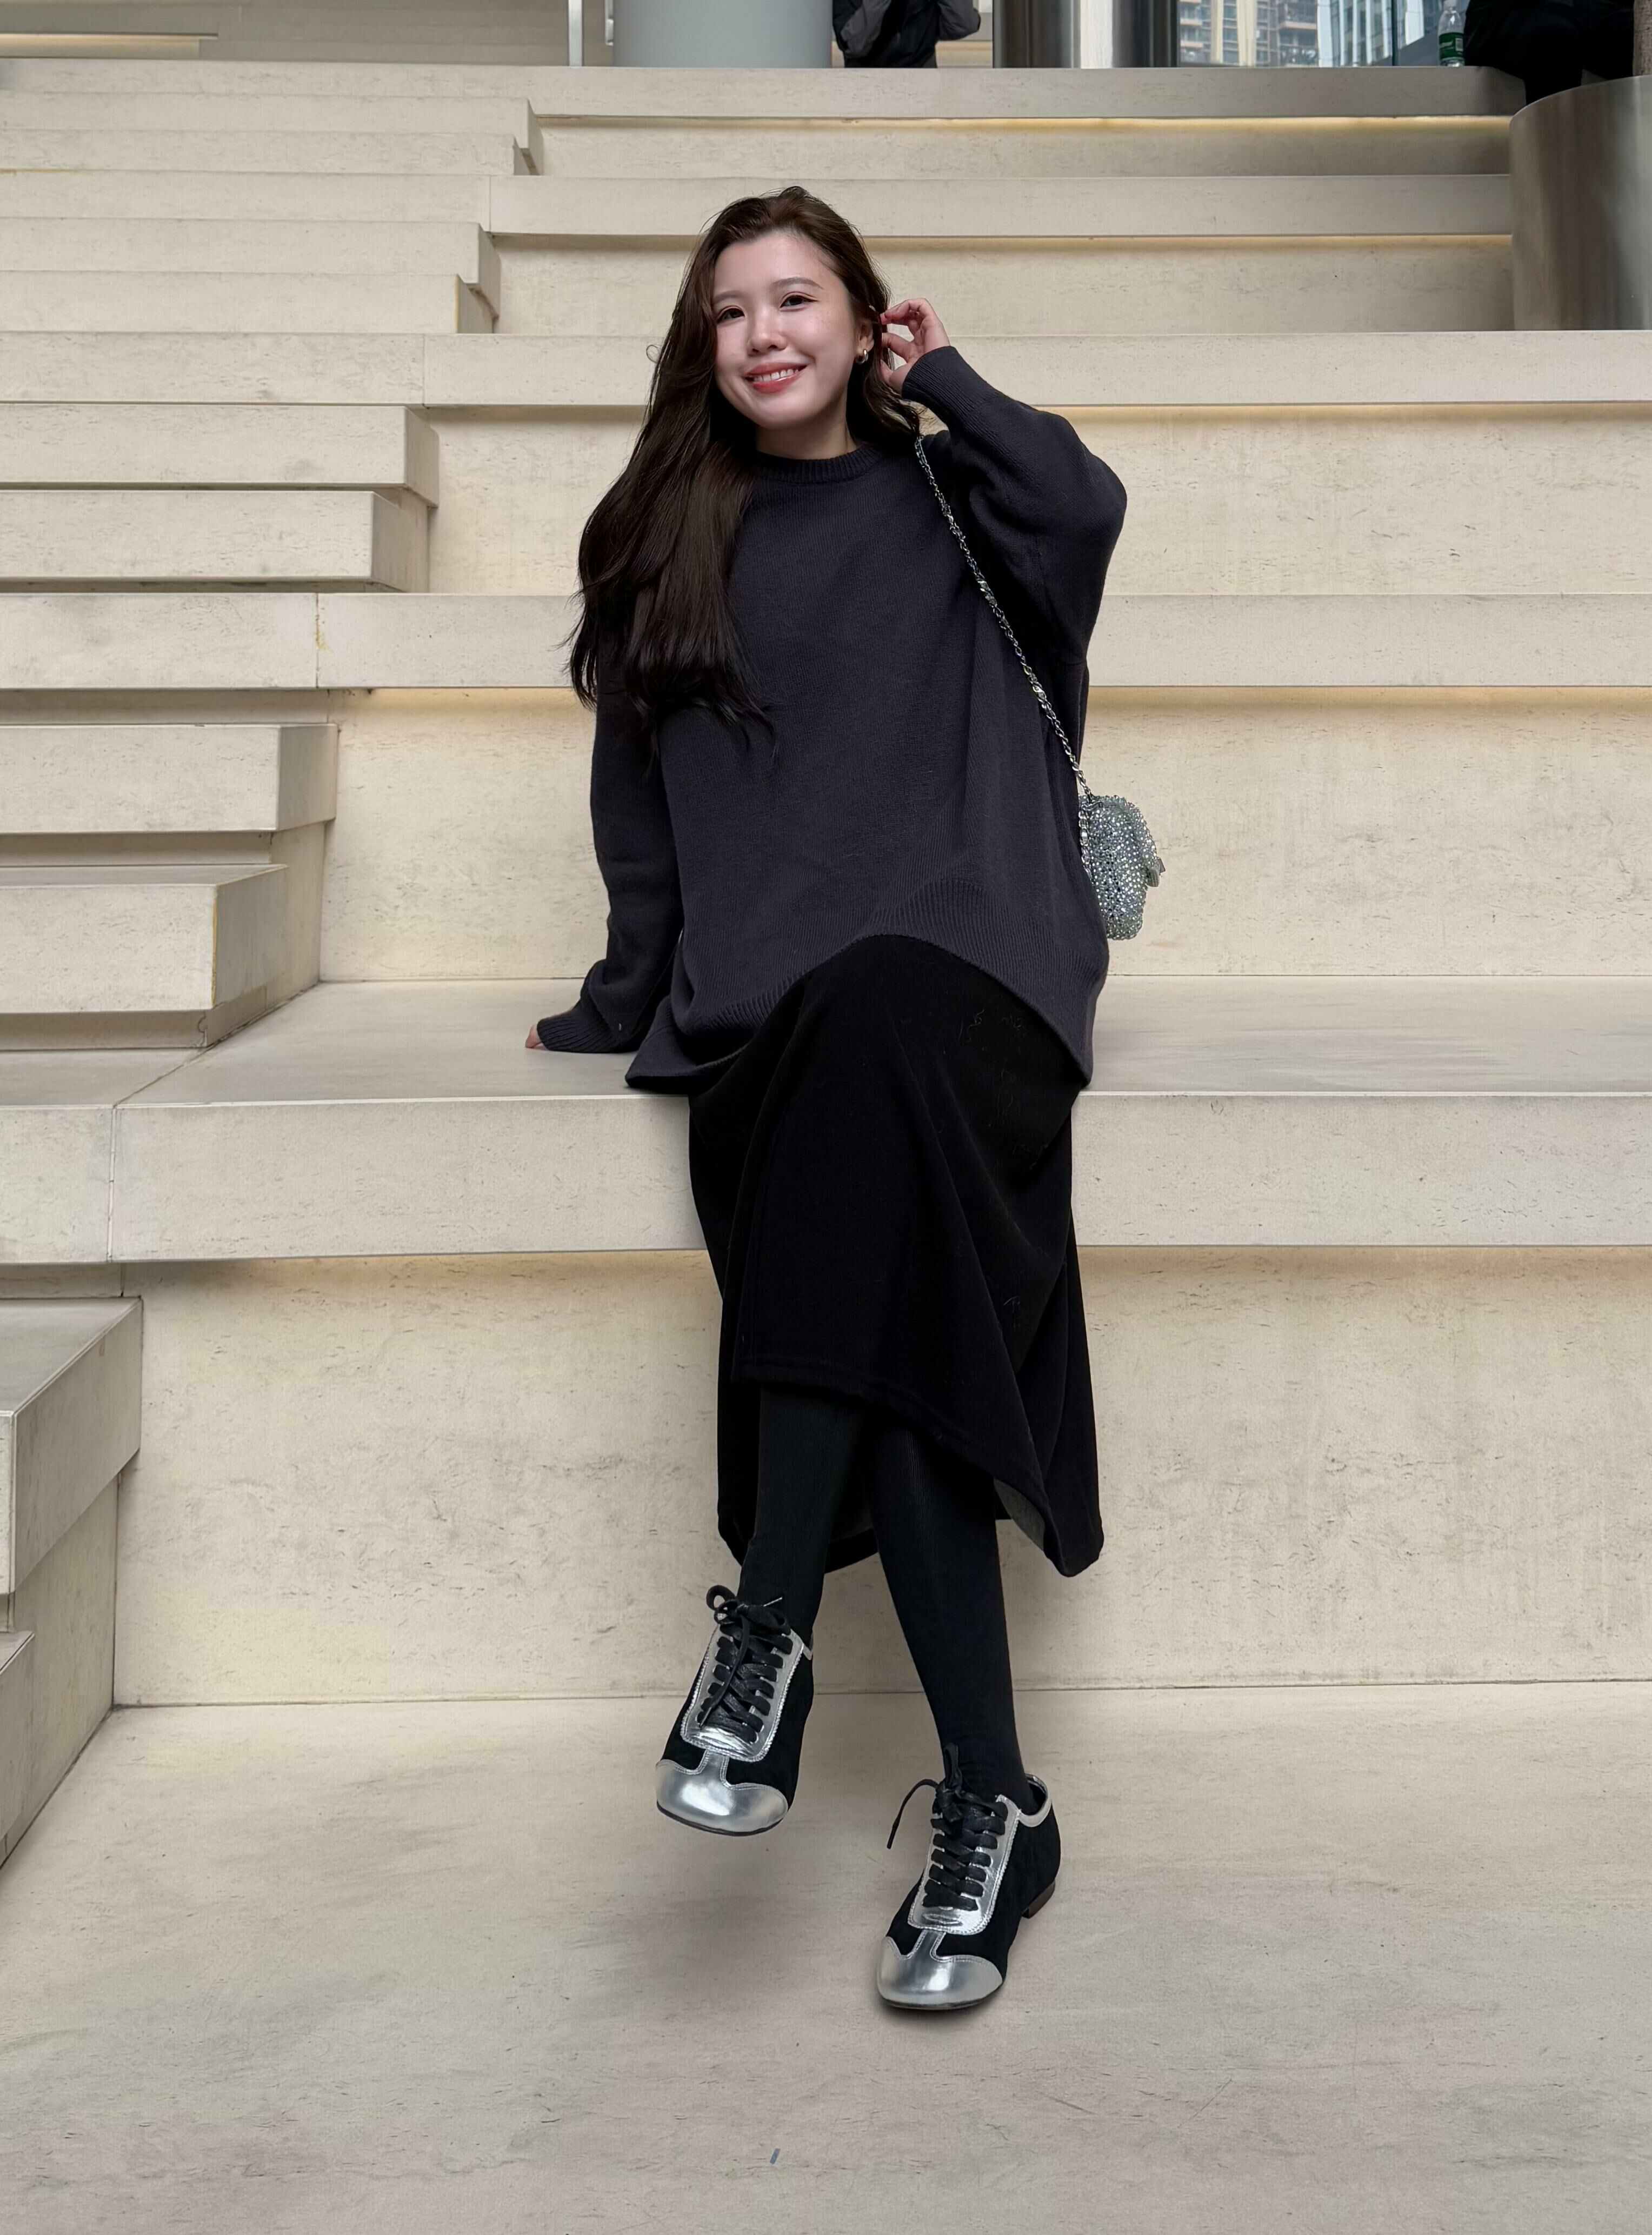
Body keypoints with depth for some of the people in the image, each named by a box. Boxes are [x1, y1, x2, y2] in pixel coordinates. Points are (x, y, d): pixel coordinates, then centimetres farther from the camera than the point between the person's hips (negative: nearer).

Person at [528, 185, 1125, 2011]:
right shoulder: (667, 542, 23)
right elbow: (639, 813, 22)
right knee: (896, 1320, -25)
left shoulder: (945, 504, 17)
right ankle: (989, 1808, -25)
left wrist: (938, 380, 9)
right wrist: (625, 1005, 14)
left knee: (868, 1030, -38)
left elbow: (1083, 506, -7)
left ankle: (768, 1628, -37)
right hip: (760, 1016, 2)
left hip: (960, 964, -1)